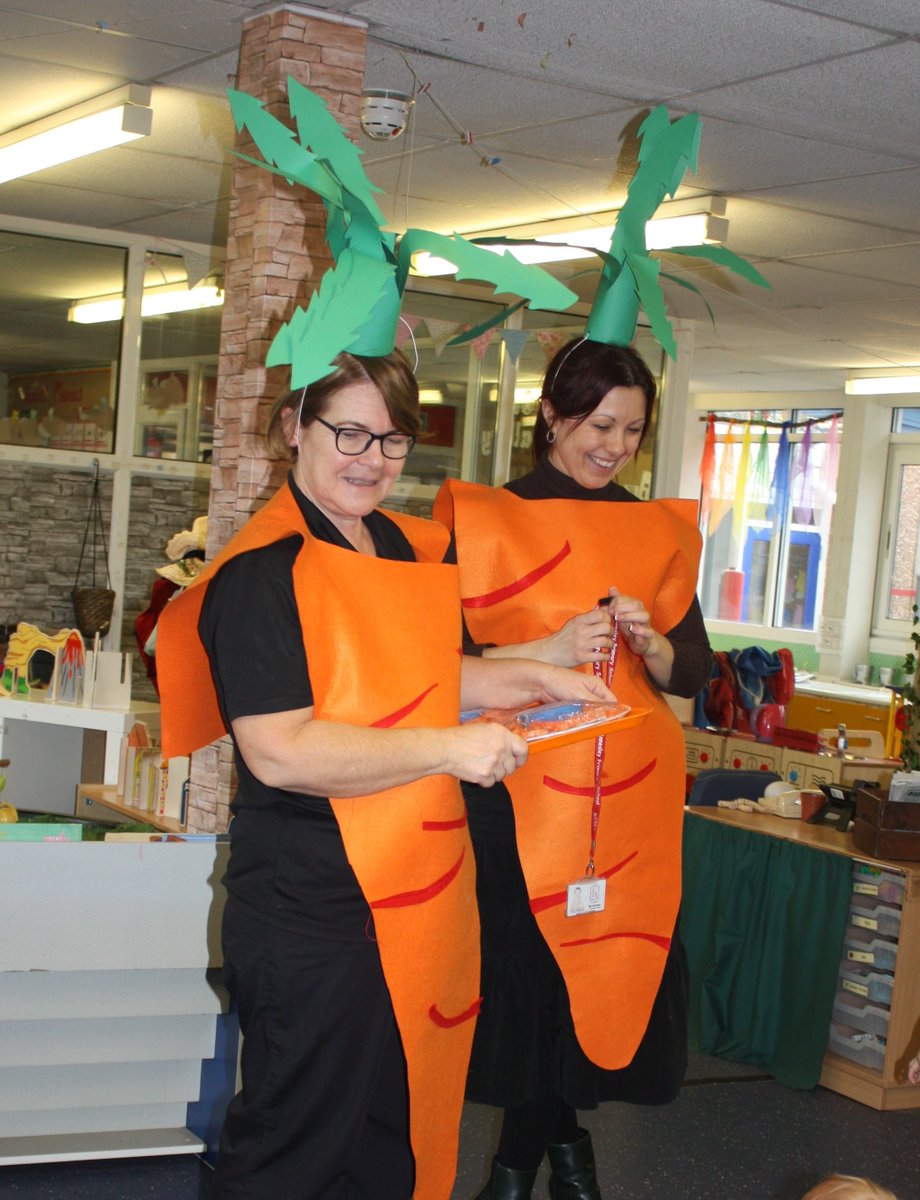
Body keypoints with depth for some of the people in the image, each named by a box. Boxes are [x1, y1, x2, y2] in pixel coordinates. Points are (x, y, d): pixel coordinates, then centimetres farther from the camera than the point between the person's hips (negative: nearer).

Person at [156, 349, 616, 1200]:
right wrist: (450, 749, -23)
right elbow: (278, 749, -25)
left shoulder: (401, 547, 12)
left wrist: (533, 679, 12)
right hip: (312, 910, -8)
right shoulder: (264, 569, -16)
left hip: (413, 892, 8)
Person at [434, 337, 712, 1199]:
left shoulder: (660, 531, 11)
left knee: (615, 961, 3)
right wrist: (545, 652, -18)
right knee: (518, 962, -1)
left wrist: (648, 642, -11)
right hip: (516, 785, -3)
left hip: (631, 792, 3)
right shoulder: (484, 517, 0)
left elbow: (692, 674, 9)